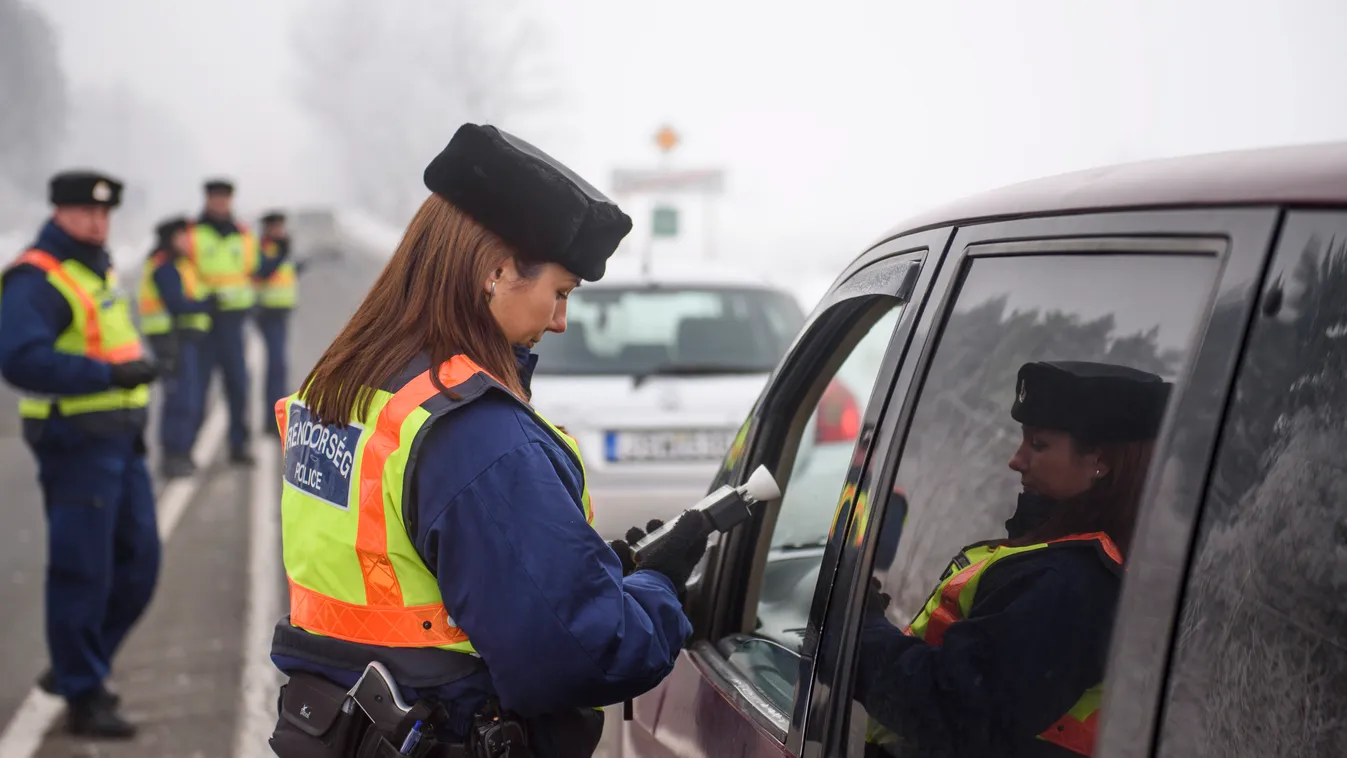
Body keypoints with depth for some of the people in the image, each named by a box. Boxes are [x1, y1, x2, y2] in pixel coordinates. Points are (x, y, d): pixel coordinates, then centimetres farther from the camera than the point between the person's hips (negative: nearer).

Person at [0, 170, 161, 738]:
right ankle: (84, 698, 7)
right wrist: (110, 374, -31)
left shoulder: (98, 269, 16)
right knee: (83, 573, -3)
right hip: (75, 441, -9)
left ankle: (73, 668, 27)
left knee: (138, 560, 12)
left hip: (120, 441, 9)